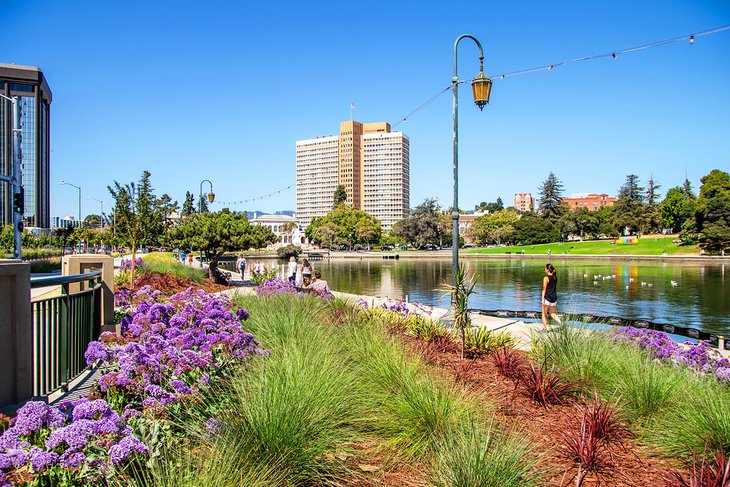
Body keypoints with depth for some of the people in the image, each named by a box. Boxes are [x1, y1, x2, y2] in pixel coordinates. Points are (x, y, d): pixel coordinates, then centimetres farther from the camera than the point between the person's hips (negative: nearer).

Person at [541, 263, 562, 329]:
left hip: (547, 297, -7)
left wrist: (542, 299, -14)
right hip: (554, 297, 7)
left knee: (544, 313, 8)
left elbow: (544, 289, -14)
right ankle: (560, 322, -7)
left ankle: (545, 328, 11)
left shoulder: (546, 278, -12)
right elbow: (554, 287, 16)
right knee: (552, 313, 17)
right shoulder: (555, 277, 9)